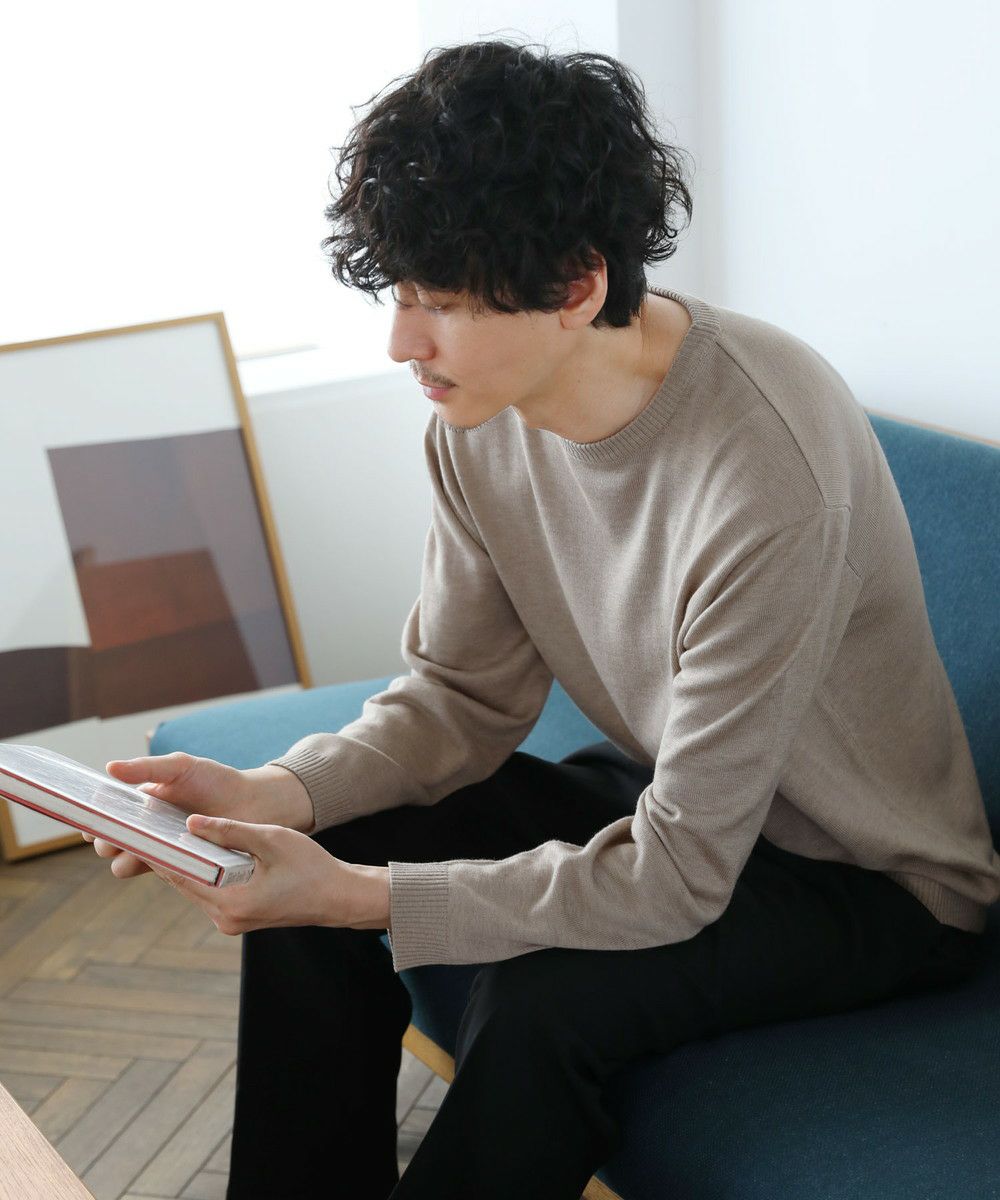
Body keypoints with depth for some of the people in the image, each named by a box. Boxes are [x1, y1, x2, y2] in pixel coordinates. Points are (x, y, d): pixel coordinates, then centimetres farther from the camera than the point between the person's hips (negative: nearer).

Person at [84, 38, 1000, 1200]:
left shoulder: (767, 471, -34)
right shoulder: (483, 412, -11)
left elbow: (674, 880, -29)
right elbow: (465, 696, -1)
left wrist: (359, 895, -31)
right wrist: (275, 793, -19)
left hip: (874, 882, -6)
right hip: (657, 795, 7)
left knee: (546, 996, -31)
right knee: (310, 850, -7)